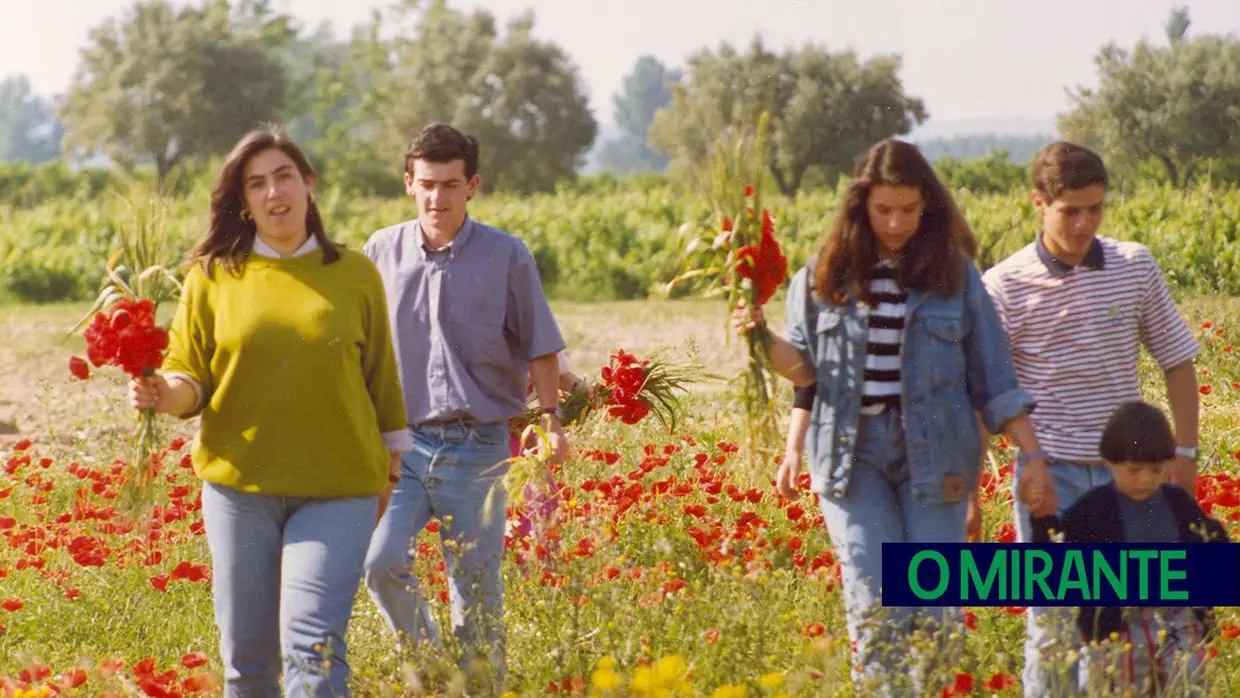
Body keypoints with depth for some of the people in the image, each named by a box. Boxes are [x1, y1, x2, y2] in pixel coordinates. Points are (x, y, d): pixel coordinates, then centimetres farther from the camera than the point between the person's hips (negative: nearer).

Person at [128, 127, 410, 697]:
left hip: (337, 490, -2)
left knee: (312, 642, -16)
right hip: (239, 485, 2)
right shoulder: (212, 276, 4)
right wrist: (163, 393, -16)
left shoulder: (356, 275, 5)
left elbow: (380, 377, 11)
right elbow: (190, 377, 7)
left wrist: (393, 466, 12)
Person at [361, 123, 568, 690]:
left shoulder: (506, 256, -1)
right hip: (403, 439, 1)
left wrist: (551, 420, 1)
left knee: (477, 587, 4)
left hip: (478, 446, -1)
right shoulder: (382, 252, 4)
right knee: (382, 561, -17)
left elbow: (539, 346, 6)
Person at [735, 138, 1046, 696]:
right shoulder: (825, 276, 6)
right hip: (852, 450, 0)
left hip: (933, 455, 0)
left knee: (934, 609, -2)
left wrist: (1032, 456, 0)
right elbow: (805, 368, 9)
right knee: (876, 609, -8)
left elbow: (992, 378, 5)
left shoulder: (955, 273, 4)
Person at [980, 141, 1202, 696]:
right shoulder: (1005, 286, -6)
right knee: (1052, 626, 0)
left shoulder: (1135, 266, 3)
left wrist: (1184, 452, 4)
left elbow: (1176, 359, 10)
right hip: (1051, 475, -3)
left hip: (1127, 470, 3)